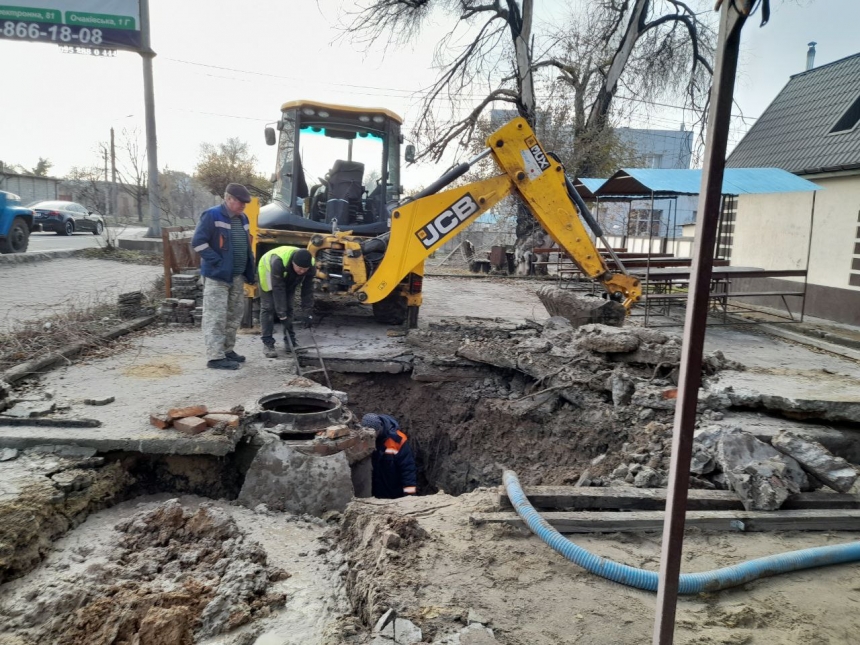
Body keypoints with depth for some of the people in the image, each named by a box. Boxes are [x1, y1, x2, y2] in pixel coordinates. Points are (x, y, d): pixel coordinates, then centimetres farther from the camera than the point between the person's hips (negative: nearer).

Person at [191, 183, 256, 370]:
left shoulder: (242, 219, 13)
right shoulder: (212, 216, -11)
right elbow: (198, 242, -16)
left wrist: (250, 271, 13)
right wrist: (217, 261, -19)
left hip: (238, 276, 8)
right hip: (217, 276, -8)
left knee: (234, 316, 14)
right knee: (216, 318, -6)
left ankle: (227, 350, 26)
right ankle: (215, 357, -3)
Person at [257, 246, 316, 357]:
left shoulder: (311, 267, -31)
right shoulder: (278, 262, -45)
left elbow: (307, 290, -23)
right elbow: (278, 289, -42)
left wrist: (308, 313, -26)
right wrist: (282, 315, -40)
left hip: (289, 279, 4)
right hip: (268, 271, -4)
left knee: (288, 307, 2)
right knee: (268, 307, -9)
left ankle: (290, 341, 9)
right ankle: (267, 343, -7)